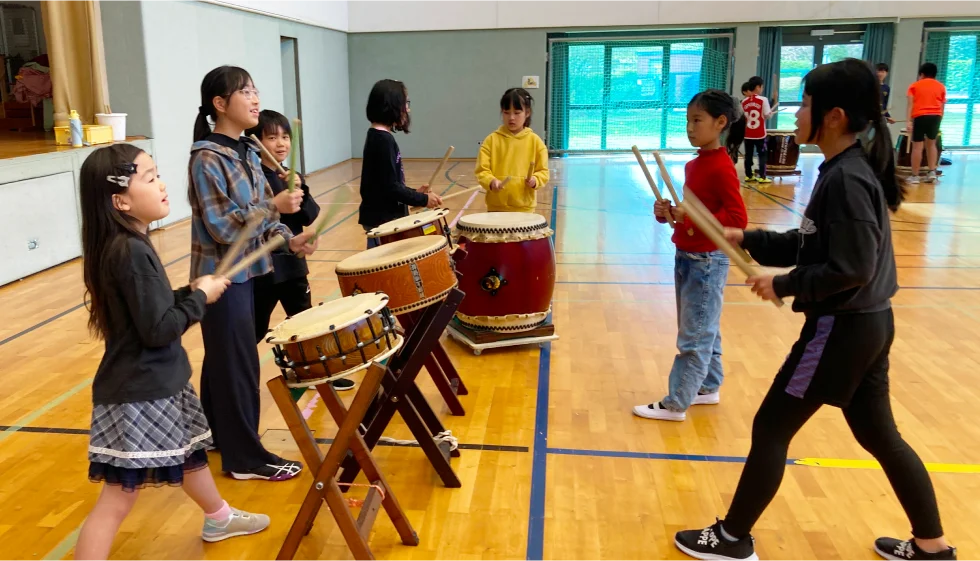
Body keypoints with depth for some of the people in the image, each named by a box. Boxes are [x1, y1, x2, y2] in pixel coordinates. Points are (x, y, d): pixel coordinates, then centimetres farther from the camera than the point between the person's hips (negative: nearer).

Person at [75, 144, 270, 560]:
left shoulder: (125, 244, 7)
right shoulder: (131, 252, -24)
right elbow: (158, 329, -25)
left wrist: (189, 293, 3)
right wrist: (200, 297, -12)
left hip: (154, 385, 11)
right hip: (139, 395, -11)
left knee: (191, 452, 29)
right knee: (119, 498, -3)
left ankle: (219, 519, 52)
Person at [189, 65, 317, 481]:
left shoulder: (245, 151, 8)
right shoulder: (207, 159, -19)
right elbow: (222, 226, -23)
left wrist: (288, 239, 2)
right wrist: (275, 207, -28)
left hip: (243, 272, 9)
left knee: (221, 358, 20)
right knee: (236, 364, 0)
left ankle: (218, 435, 36)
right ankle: (244, 456, 12)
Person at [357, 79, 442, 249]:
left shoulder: (377, 137, 11)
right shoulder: (383, 140, -19)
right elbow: (390, 187, -22)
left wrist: (414, 193, 11)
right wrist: (423, 199, -14)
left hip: (385, 217, 10)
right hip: (382, 219, -10)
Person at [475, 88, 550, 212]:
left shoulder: (535, 141, 2)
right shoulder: (491, 140, 1)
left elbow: (543, 171, 3)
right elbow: (482, 169, -2)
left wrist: (535, 180, -18)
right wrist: (491, 181, -22)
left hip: (525, 208, 0)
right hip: (496, 207, 0)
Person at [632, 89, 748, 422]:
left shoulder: (721, 168, -18)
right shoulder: (693, 165, 9)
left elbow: (738, 219, -22)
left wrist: (692, 220, -28)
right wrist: (668, 212, -2)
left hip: (707, 262, -9)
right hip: (685, 257, 9)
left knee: (694, 338, -1)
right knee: (704, 332, 19)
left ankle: (675, 404, 6)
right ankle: (707, 389, 31)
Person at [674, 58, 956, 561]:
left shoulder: (845, 179, -22)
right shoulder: (851, 170, 8)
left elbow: (851, 269, -25)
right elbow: (811, 245, 14)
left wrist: (782, 284, -15)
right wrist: (747, 240, 8)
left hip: (841, 329, -10)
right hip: (867, 324, 10)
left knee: (770, 429, 3)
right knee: (879, 435, 21)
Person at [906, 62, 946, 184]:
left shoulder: (915, 86, 11)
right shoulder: (941, 86, 17)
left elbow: (911, 104, 0)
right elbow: (943, 105, 14)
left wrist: (908, 121, -6)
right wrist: (939, 121, 20)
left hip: (920, 116, -3)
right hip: (936, 116, 3)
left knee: (917, 146, -1)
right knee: (931, 143, 18)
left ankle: (914, 176, 0)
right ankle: (932, 171, 8)